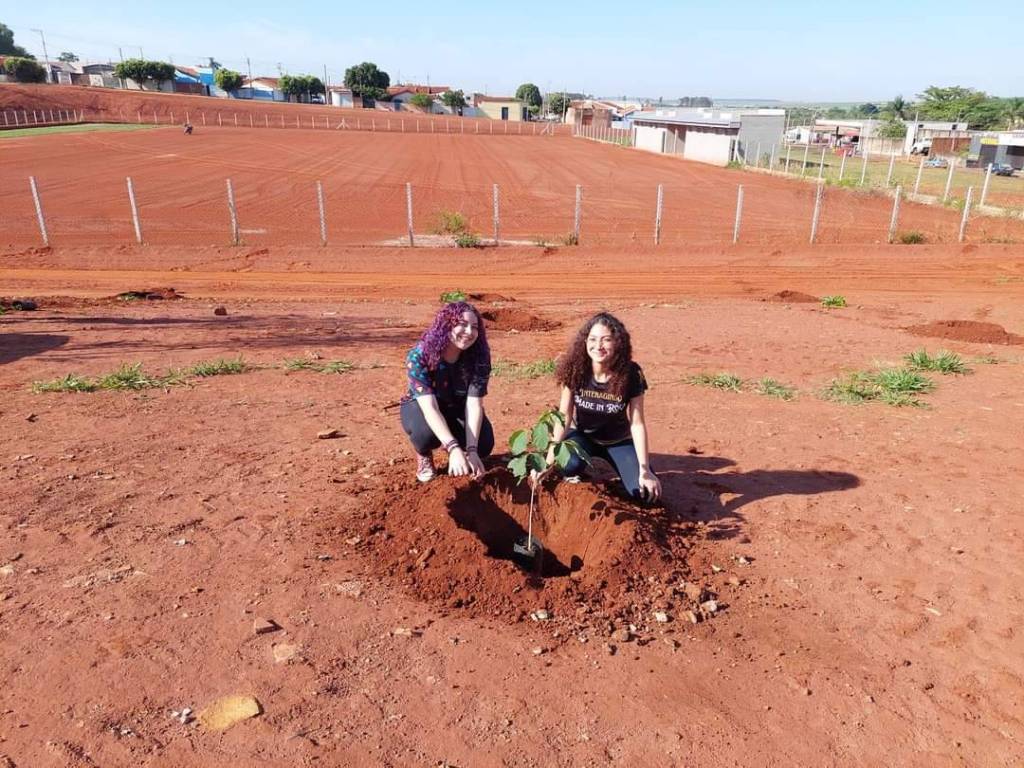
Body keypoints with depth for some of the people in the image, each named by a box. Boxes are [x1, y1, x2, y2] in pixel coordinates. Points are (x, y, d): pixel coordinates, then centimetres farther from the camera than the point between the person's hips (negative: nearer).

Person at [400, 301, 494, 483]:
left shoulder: (479, 356, -25)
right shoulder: (419, 356, -32)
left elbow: (474, 405, -29)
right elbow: (430, 407, -41)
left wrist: (471, 450, -41)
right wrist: (454, 448, -53)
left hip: (457, 408, 3)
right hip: (420, 406, -3)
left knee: (484, 443, -22)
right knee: (427, 433, -37)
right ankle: (424, 456, 0)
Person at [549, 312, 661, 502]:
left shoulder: (631, 374, -22)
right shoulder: (575, 370, -20)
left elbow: (637, 423, -18)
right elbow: (564, 416, -16)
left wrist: (645, 469, -20)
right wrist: (551, 457, -22)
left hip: (618, 441, 0)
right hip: (582, 435, 0)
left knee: (645, 492, -18)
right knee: (569, 466, -34)